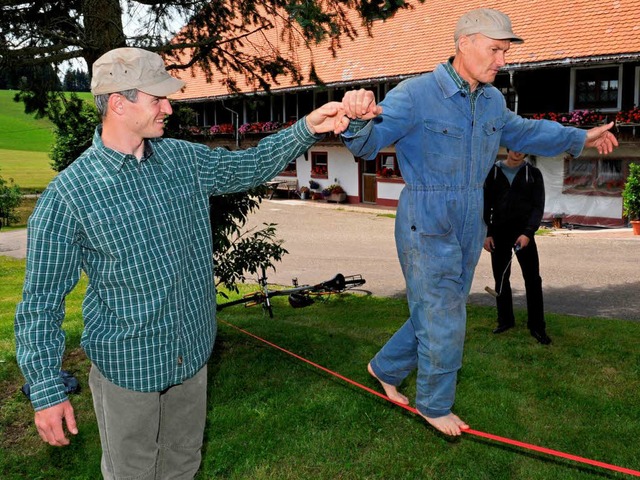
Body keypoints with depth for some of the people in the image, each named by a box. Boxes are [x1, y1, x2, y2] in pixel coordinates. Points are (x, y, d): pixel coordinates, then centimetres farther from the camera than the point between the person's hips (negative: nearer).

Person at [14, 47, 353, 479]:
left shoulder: (184, 160, -2)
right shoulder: (68, 195, -18)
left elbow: (252, 166, 9)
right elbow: (41, 304, -12)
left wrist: (308, 128, -5)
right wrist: (47, 391, -12)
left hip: (194, 355, 5)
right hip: (126, 367, -5)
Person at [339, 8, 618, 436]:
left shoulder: (492, 101, 8)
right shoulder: (416, 94, -17)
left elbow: (522, 132, 27)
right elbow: (366, 145, -25)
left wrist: (580, 138, 30)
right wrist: (360, 118, -48)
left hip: (469, 227, 8)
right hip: (427, 227, -8)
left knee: (437, 315, 18)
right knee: (443, 321, 1)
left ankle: (386, 368, 39)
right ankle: (434, 405, 25)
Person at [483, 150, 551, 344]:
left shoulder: (533, 174, 4)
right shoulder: (493, 172, 7)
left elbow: (538, 206, -2)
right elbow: (485, 204, 6)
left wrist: (528, 232, -16)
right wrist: (486, 233, -2)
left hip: (523, 232, -1)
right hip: (499, 232, 2)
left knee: (533, 279, -4)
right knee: (501, 278, 7)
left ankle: (537, 326, 3)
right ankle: (505, 320, 21)